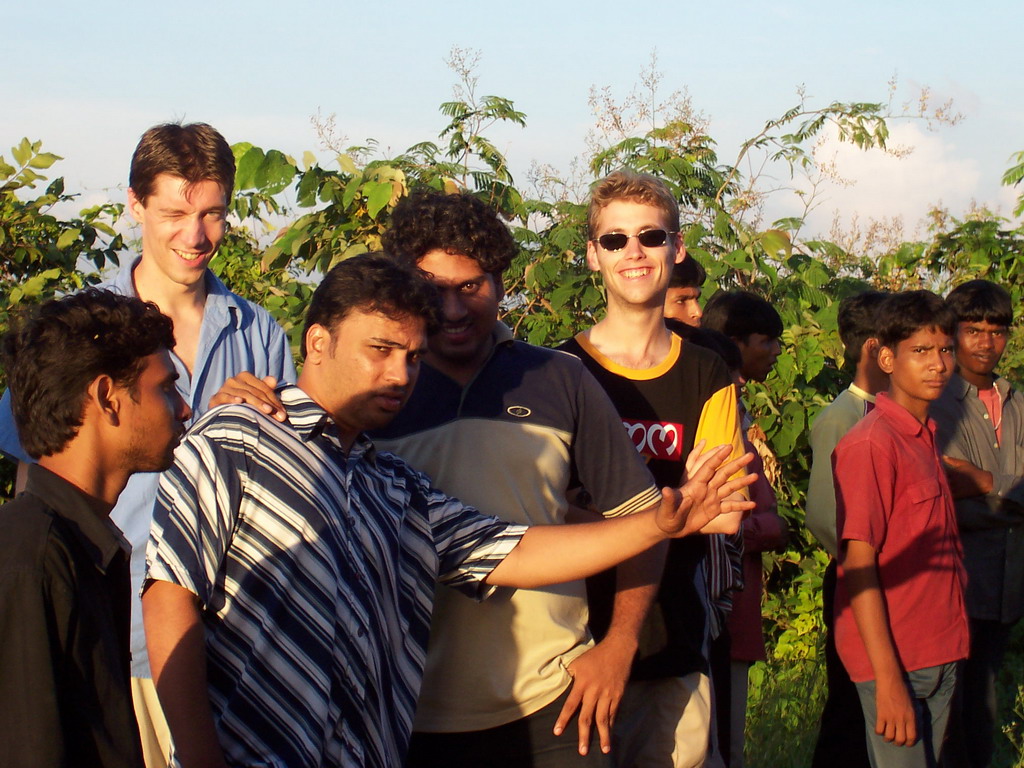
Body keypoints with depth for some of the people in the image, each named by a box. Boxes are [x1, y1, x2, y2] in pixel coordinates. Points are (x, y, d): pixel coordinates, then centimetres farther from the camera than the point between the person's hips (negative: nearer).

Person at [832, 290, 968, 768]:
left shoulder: (926, 438, 12)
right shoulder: (871, 443, -14)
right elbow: (859, 562, -17)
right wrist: (888, 680, -20)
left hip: (940, 657, 8)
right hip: (897, 662, -8)